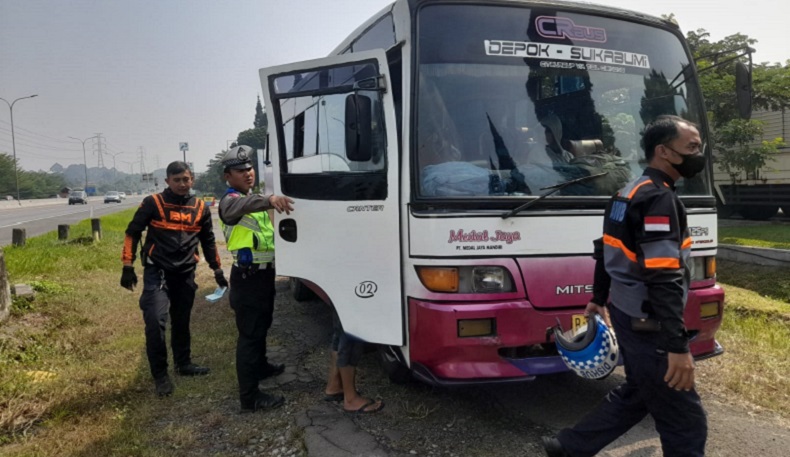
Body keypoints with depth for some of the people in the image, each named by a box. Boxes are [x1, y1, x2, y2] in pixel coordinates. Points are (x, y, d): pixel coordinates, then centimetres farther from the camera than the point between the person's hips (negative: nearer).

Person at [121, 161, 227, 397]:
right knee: (156, 321, -14)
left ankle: (183, 363, 32)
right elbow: (132, 233, -1)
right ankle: (160, 374, 0)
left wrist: (217, 270, 17)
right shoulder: (153, 203, -5)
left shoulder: (200, 208, 6)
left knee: (182, 322, 15)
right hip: (157, 272, -4)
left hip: (185, 274, 4)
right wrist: (128, 266, -5)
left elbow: (208, 241, 16)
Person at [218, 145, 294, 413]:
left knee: (262, 325, 26)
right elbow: (244, 205, -42)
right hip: (248, 277, -9)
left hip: (265, 273, 9)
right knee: (249, 334, -6)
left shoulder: (255, 198, 15)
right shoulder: (230, 201, -16)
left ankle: (260, 366, 47)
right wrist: (268, 200, -61)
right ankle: (249, 398, -1)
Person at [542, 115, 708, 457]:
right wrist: (677, 345, -27)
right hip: (647, 322, -10)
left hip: (626, 313, 10)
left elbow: (607, 253, 20)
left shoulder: (629, 192, 12)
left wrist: (598, 299, 29)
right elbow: (664, 279, -26)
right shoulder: (659, 199, -19)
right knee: (686, 422, 3)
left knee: (636, 395, 23)